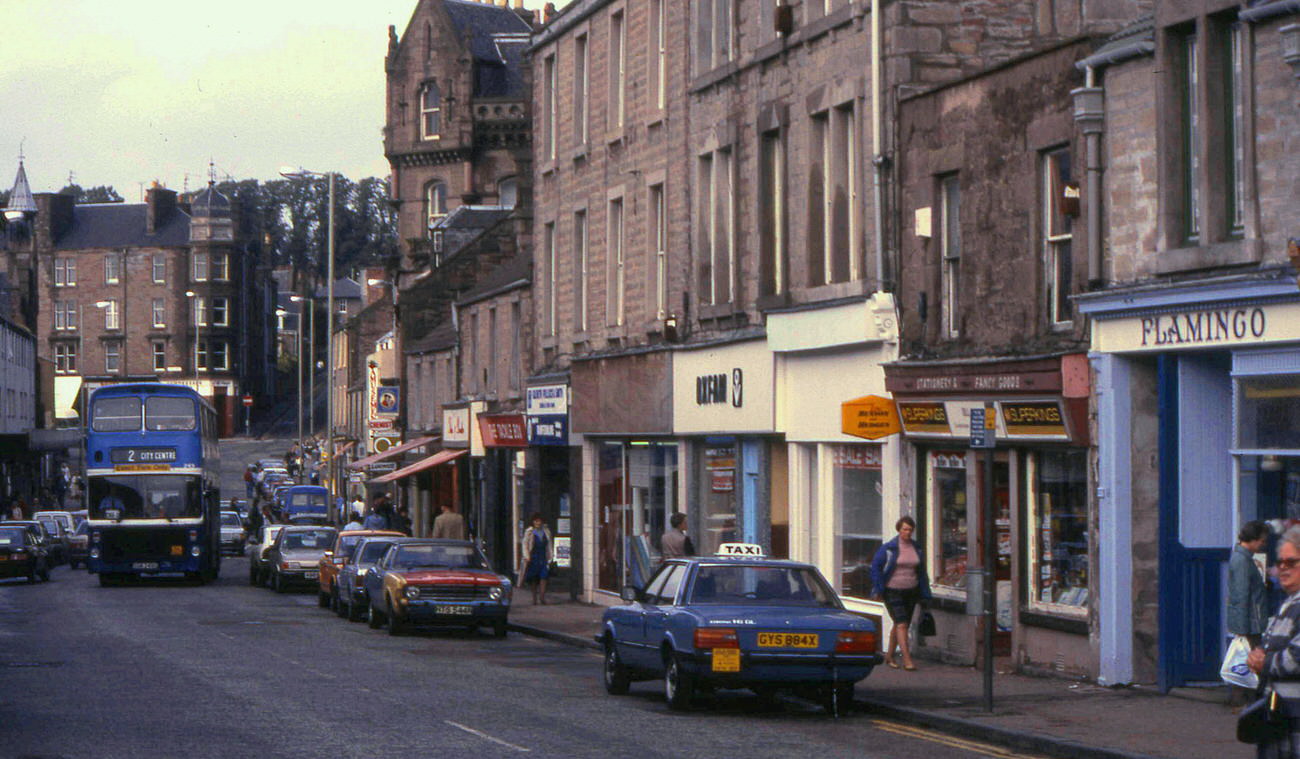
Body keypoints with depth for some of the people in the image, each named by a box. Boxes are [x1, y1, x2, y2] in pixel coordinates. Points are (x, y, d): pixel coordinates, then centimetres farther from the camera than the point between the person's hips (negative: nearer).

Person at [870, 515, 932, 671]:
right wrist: (877, 589, -11)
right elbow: (875, 566, -5)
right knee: (901, 624, -15)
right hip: (892, 591, -5)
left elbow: (921, 572, 15)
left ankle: (889, 656, 27)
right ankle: (907, 660, -20)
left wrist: (923, 594, 12)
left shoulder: (916, 549, 8)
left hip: (910, 591, 5)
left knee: (900, 624, 12)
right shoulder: (889, 548, -8)